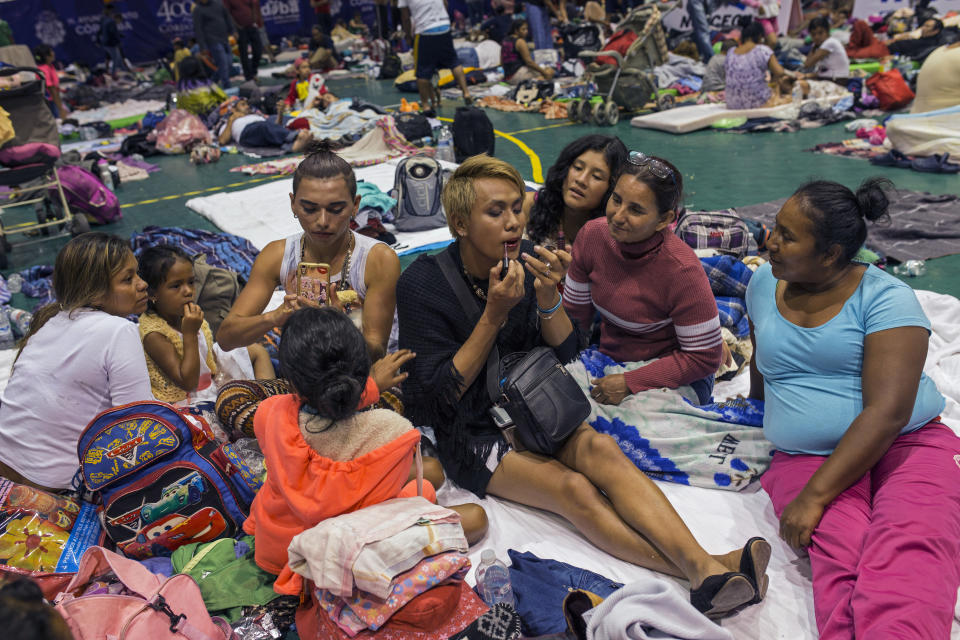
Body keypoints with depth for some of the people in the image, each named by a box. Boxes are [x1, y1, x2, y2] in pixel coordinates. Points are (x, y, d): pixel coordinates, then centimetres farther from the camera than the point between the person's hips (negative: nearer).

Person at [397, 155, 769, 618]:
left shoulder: (526, 259, -2)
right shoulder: (421, 283, -15)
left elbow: (564, 354, 3)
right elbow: (441, 392, -15)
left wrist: (547, 297, -17)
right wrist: (495, 313, -24)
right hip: (469, 432, -4)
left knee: (600, 447, -27)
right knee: (573, 487, -26)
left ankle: (704, 566, -37)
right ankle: (696, 576, -31)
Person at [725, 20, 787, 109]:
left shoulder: (730, 53, 4)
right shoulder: (763, 50, -8)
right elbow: (779, 72, -11)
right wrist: (773, 80, 9)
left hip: (732, 105, 4)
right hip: (757, 103, -4)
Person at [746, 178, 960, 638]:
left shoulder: (884, 297, -6)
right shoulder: (764, 284, 11)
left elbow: (887, 411, -17)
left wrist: (813, 497, -22)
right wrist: (761, 416, 42)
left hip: (908, 445, -3)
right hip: (806, 457, 3)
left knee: (908, 558, -36)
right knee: (842, 561, -32)